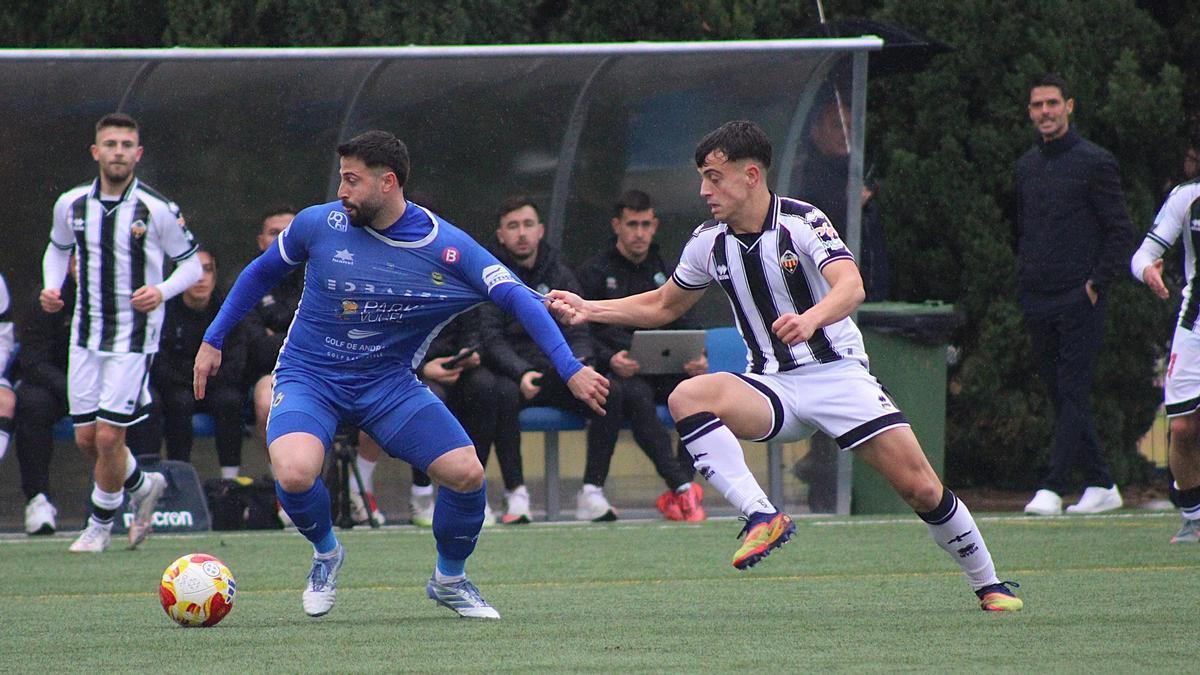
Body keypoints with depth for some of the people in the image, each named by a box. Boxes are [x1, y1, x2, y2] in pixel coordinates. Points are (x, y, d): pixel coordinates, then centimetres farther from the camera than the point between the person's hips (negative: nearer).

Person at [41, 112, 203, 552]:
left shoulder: (158, 211, -10)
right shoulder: (71, 204, 1)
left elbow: (191, 264, -1)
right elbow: (58, 248, 20)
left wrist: (162, 291, -19)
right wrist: (52, 287, 1)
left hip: (135, 338, -4)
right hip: (86, 334, 4)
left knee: (108, 436, -9)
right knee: (86, 439, 4)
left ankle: (101, 523, 14)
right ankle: (142, 487, 34)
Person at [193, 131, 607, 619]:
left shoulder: (447, 247, -11)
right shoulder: (319, 225, -8)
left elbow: (517, 298, -11)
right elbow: (261, 273, 9)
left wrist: (570, 369, -21)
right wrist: (213, 340, 11)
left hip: (389, 383, 1)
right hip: (308, 378, -1)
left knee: (467, 473, -14)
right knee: (294, 473, -30)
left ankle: (449, 579, 17)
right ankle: (325, 553, 6)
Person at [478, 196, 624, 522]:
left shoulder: (559, 274, 13)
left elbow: (577, 332, 6)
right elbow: (490, 337, -11)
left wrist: (580, 363, -18)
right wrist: (521, 373, -30)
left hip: (553, 372, 4)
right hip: (508, 375, -4)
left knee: (611, 391, -21)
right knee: (505, 394, -39)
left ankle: (592, 491, -22)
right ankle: (515, 492, -33)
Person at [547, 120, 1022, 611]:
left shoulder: (803, 222, -13)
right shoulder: (709, 242, 3)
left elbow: (850, 286, -30)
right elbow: (663, 306, 20)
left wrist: (810, 319, -51)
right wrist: (587, 310, 9)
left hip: (838, 374, -4)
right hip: (772, 387, 4)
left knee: (921, 488, -12)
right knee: (687, 396, -27)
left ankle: (988, 585, 12)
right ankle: (762, 517, -34)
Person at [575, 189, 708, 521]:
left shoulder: (665, 273, 22)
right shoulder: (593, 273, 8)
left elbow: (684, 327, 18)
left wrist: (696, 359, -5)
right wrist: (610, 359, -21)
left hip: (665, 370, 4)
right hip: (618, 373, -4)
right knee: (636, 395, -38)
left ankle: (677, 492, -30)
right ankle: (683, 487, -45)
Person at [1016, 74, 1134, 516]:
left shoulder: (1094, 162, -3)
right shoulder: (1026, 167, 14)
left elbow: (1121, 232, -4)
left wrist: (1096, 284, -12)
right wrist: (1024, 281, 14)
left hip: (1078, 300, -7)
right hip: (1038, 304, 7)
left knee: (1072, 394, -11)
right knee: (1062, 396, 7)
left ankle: (1052, 488, -18)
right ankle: (1100, 484, 14)